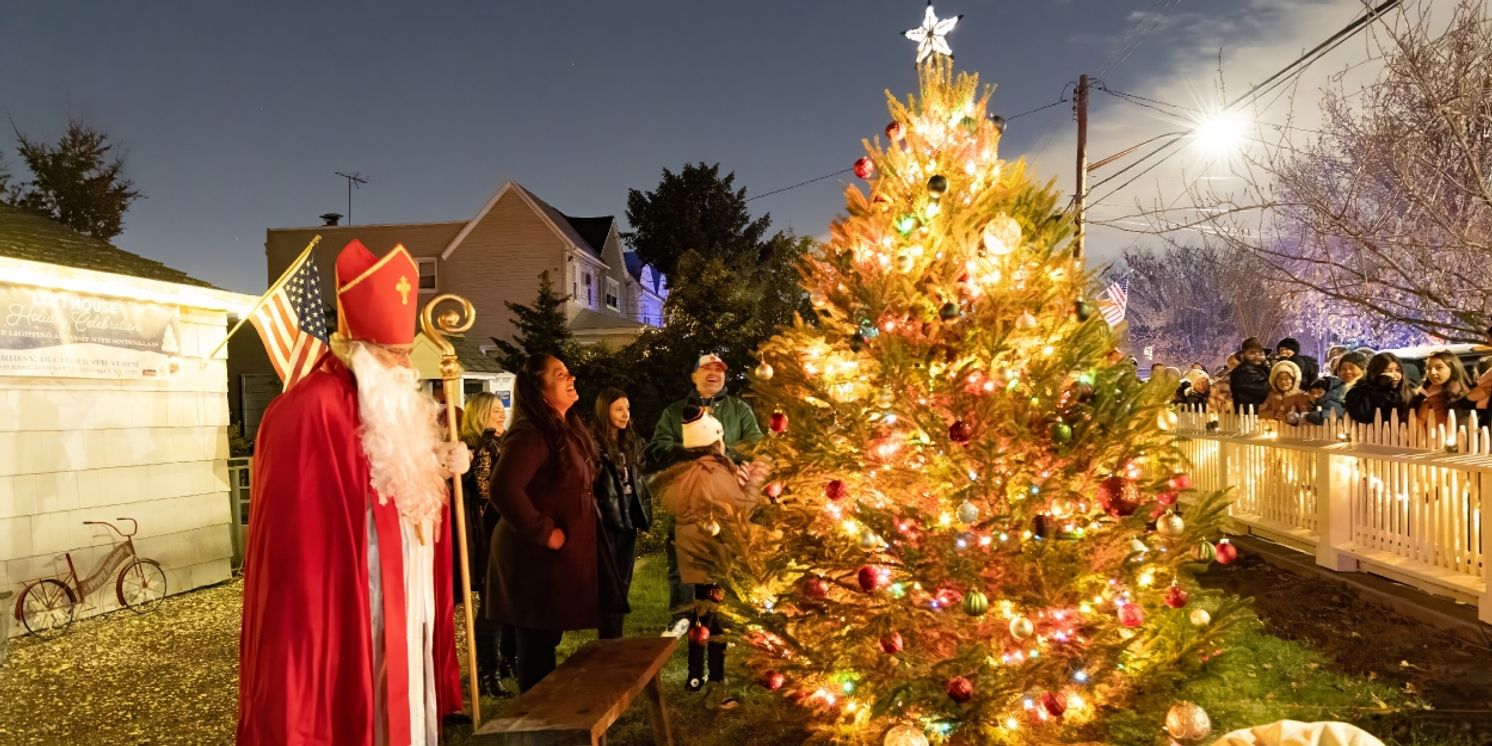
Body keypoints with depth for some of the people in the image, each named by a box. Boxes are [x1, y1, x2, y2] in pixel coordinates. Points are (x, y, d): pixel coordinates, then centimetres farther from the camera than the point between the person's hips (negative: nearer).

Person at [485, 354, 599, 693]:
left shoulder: (568, 430, 11)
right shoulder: (531, 434, -20)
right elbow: (503, 490, -32)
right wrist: (544, 532, -24)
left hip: (561, 555, 9)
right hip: (538, 557, -9)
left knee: (546, 642, 18)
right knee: (537, 646, 1)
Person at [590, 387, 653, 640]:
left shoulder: (631, 442, 12)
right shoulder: (593, 443, -13)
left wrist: (642, 513, 15)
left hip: (627, 522, 7)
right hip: (605, 524, -7)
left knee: (623, 586, 12)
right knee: (610, 588, -3)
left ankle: (615, 641, 21)